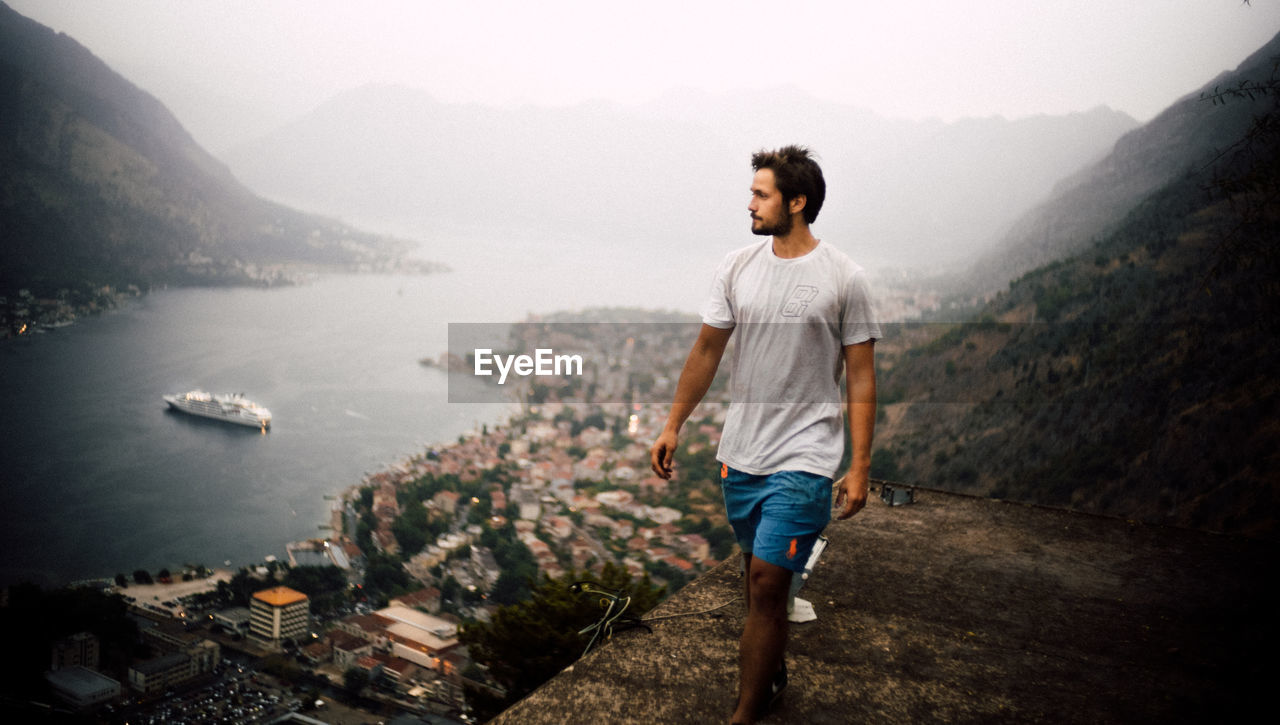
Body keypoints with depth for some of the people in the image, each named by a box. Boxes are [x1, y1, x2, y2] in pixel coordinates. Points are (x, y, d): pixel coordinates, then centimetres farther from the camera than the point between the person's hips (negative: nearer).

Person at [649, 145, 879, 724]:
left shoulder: (843, 279, -8)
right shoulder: (738, 267, 3)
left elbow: (861, 378, -4)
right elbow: (706, 351, 10)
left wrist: (860, 467, -7)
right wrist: (672, 427, 9)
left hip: (805, 459, -4)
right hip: (740, 452, 5)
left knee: (768, 580, -7)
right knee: (757, 567, 17)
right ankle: (771, 670, 40)